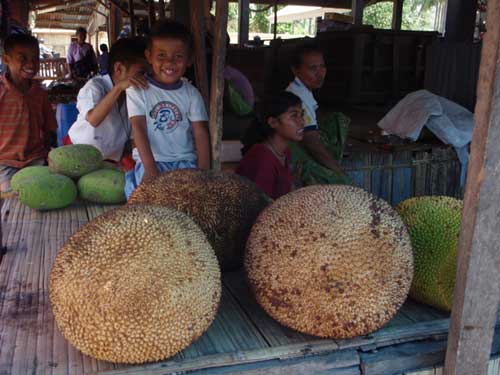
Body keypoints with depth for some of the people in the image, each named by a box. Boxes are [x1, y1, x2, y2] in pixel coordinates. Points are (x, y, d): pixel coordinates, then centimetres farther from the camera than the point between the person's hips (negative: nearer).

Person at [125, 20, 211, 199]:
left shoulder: (191, 93, 7)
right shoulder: (138, 89, 0)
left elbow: (200, 133, 0)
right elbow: (139, 128, -9)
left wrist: (203, 171, -14)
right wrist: (150, 168, -20)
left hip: (185, 160, 2)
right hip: (150, 160, -2)